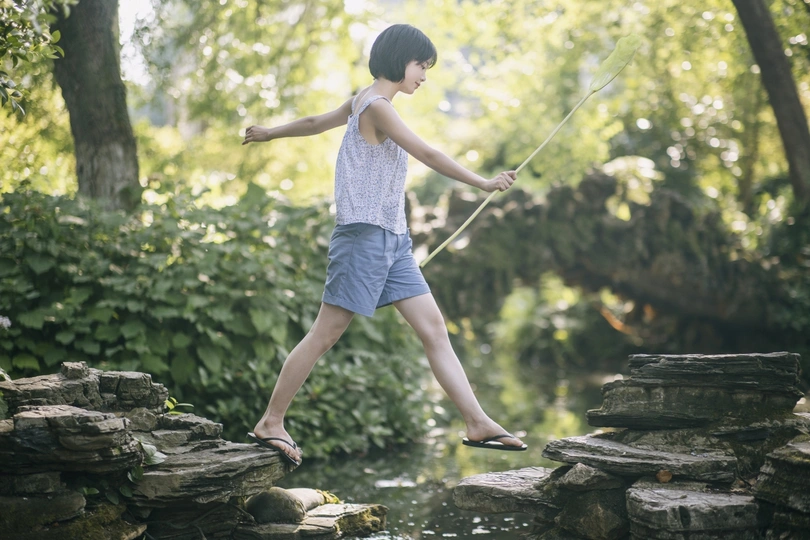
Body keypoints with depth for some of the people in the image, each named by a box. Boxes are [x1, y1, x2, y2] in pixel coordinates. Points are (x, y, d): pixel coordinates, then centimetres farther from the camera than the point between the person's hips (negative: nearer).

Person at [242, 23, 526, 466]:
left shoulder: (364, 101, 17)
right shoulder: (377, 106, -12)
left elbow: (314, 122, 29)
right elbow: (427, 154, -20)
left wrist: (268, 134, 44)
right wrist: (483, 183, -22)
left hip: (392, 239, 10)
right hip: (365, 234, -10)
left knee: (434, 327, 0)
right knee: (325, 334, -4)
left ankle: (478, 424, -3)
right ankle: (270, 423, 7)